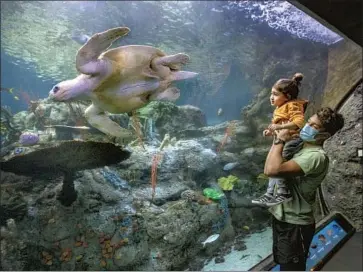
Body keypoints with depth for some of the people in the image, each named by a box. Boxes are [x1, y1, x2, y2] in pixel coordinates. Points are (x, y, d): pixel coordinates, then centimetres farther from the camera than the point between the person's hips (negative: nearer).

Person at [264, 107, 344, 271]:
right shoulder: (298, 145, 3)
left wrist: (280, 140, -24)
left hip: (294, 224, -8)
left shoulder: (316, 156, -26)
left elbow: (272, 170, -37)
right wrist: (277, 138, 1)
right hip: (281, 217, 8)